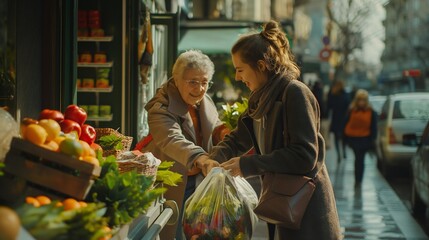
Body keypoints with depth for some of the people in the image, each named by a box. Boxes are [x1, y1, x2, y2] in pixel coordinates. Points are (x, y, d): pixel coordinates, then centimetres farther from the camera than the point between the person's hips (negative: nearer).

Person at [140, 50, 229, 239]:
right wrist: (201, 159, -60)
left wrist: (223, 132, -12)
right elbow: (173, 140, -42)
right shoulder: (161, 110, -24)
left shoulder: (205, 101, 0)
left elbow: (215, 128, 14)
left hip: (198, 181, 6)